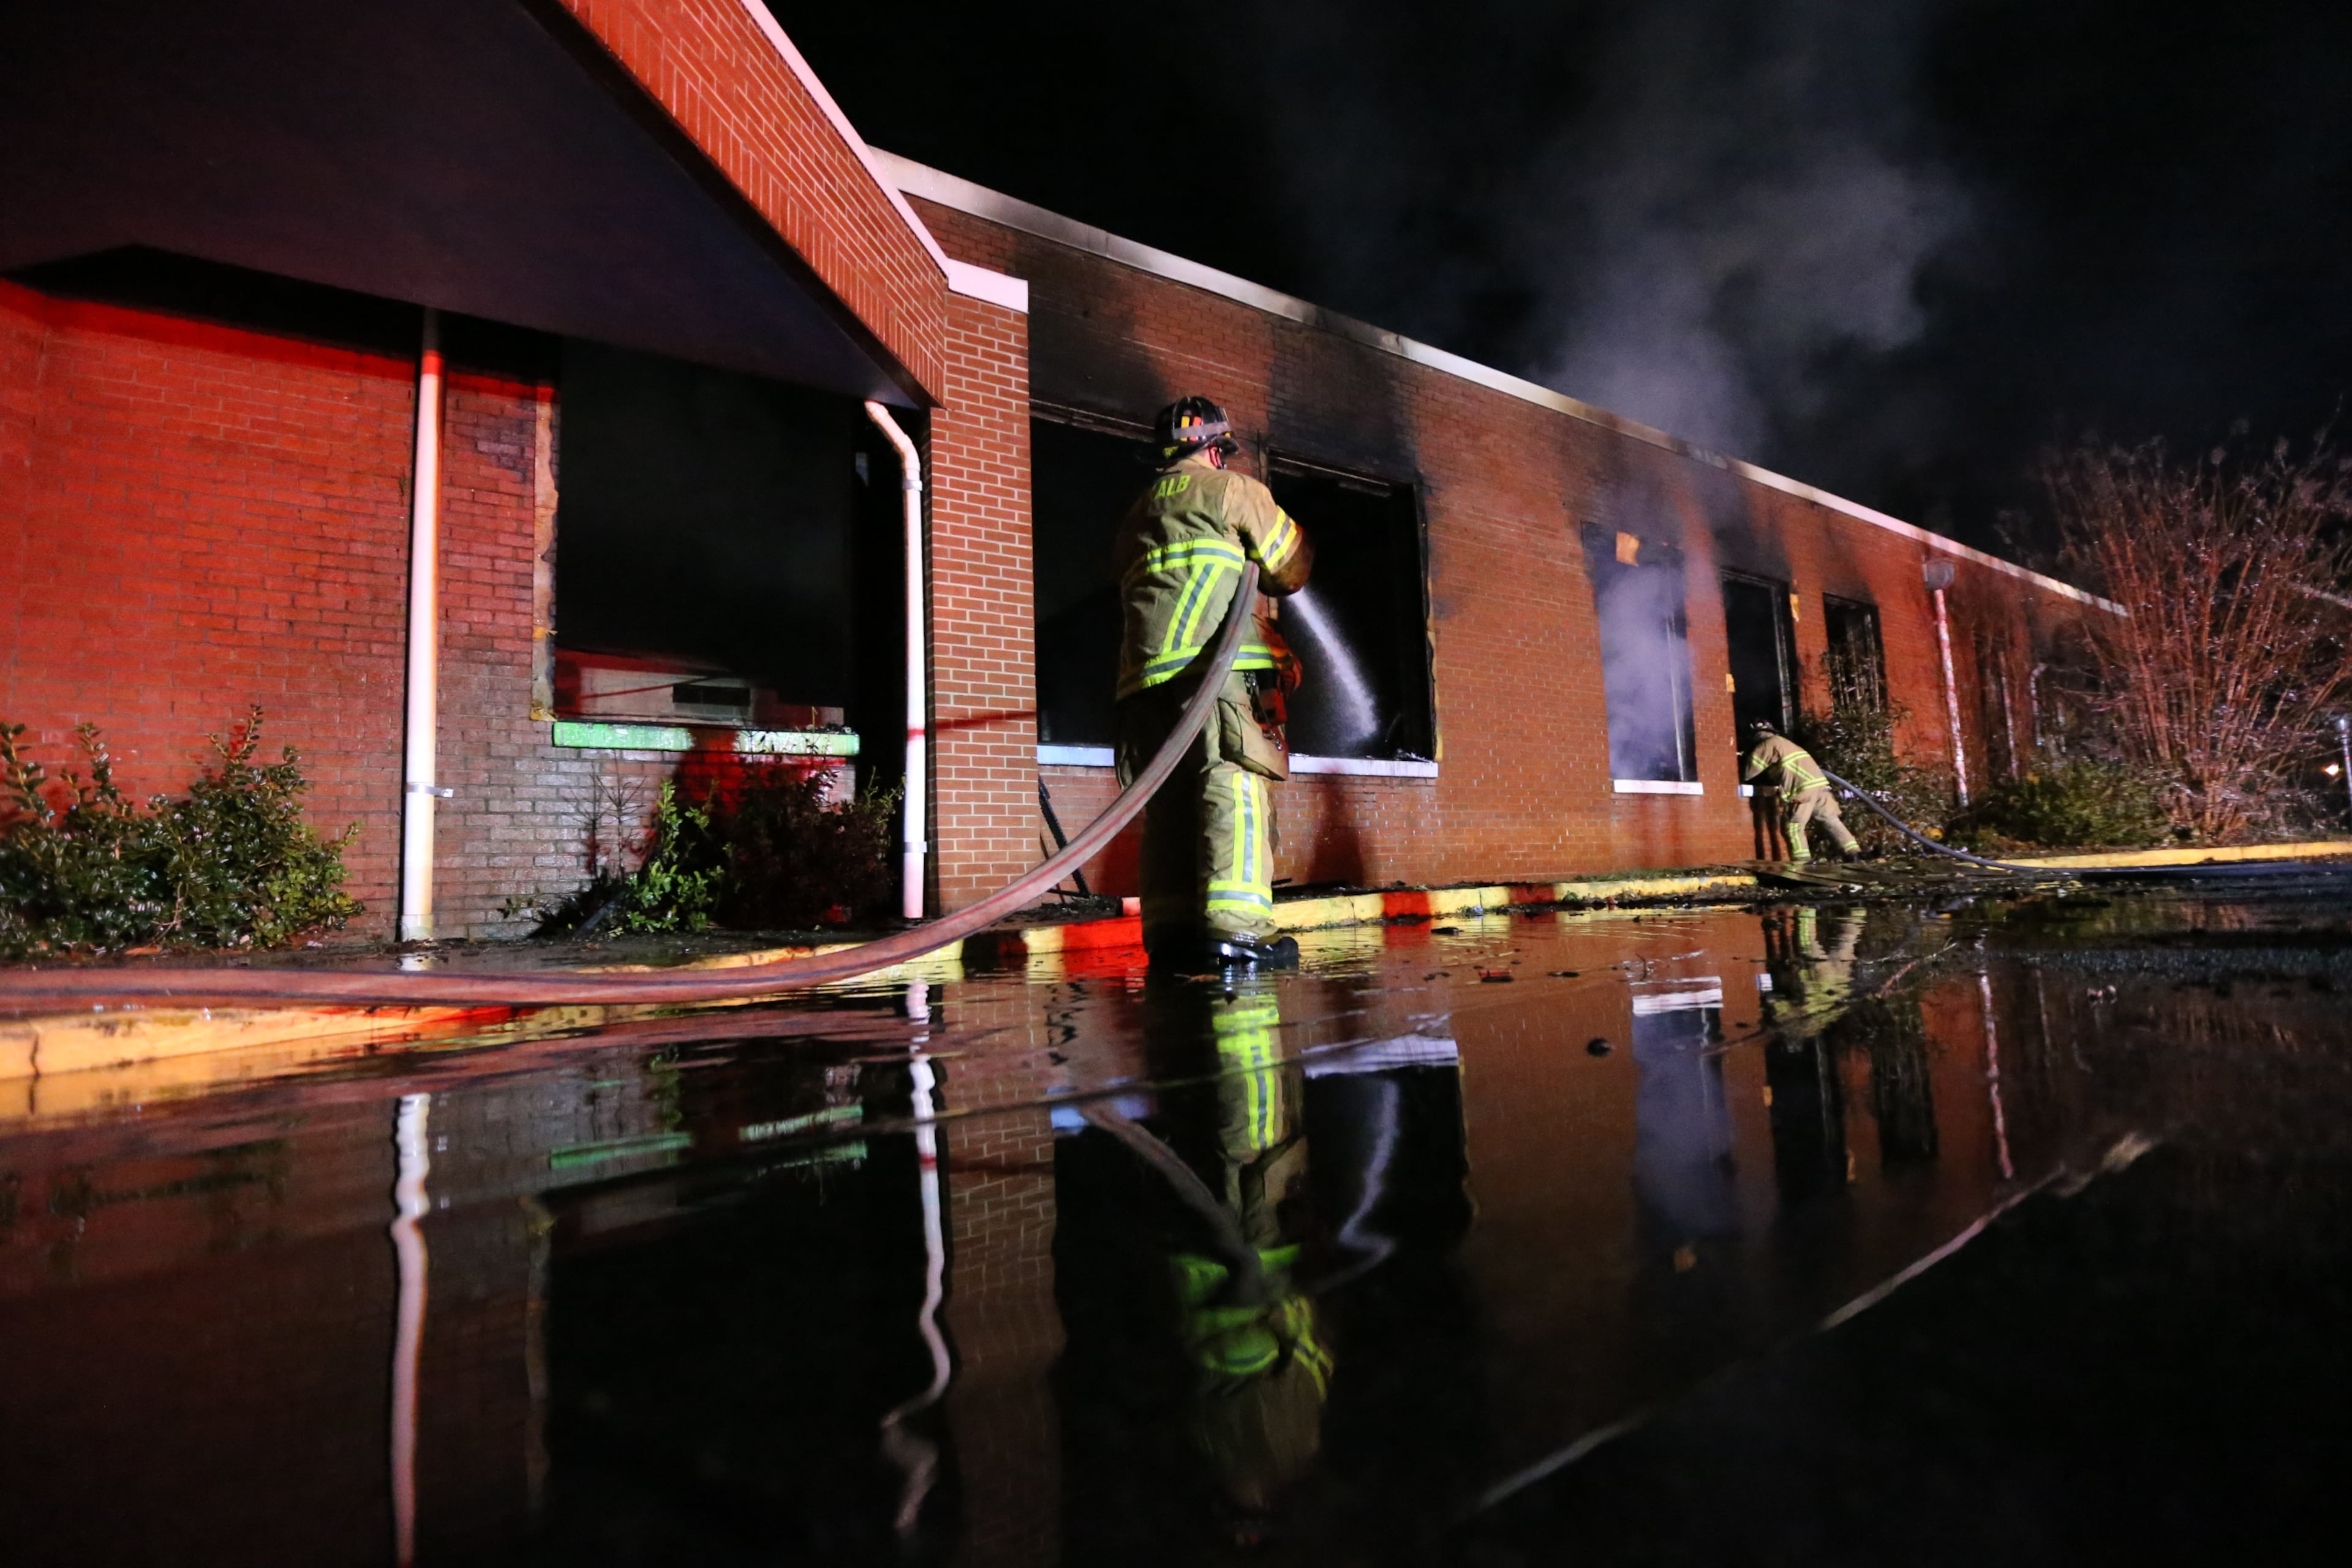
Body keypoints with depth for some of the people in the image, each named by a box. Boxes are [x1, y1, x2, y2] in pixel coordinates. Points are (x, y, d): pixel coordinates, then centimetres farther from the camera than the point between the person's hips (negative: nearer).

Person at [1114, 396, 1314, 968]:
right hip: (1218, 666, -6)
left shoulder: (1136, 515, 29)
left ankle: (1170, 932, 2)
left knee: (1168, 802, 4)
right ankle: (1236, 924, -19)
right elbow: (1291, 568, 16)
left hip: (1145, 673, 7)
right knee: (1235, 790, -11)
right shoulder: (1233, 490, 10)